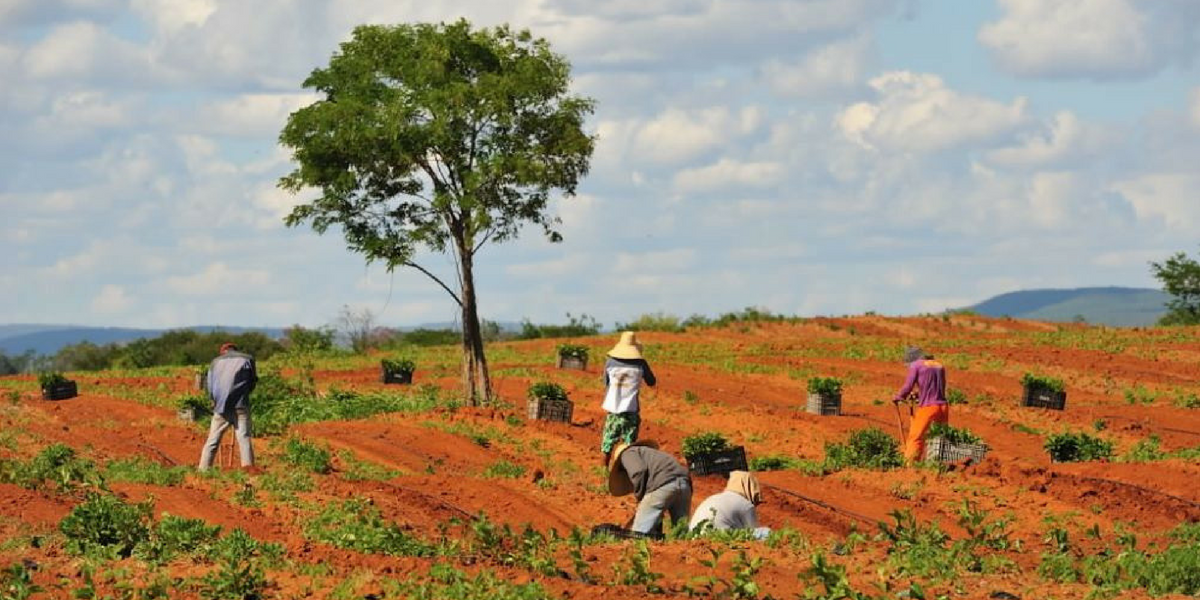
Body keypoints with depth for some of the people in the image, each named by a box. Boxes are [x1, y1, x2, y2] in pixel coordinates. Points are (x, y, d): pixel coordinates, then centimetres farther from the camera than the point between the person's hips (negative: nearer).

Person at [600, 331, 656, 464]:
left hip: (613, 408, 1)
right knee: (629, 443, 6)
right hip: (631, 409, -1)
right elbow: (651, 382, 8)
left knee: (608, 442, 12)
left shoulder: (610, 363, -2)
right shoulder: (640, 363, -6)